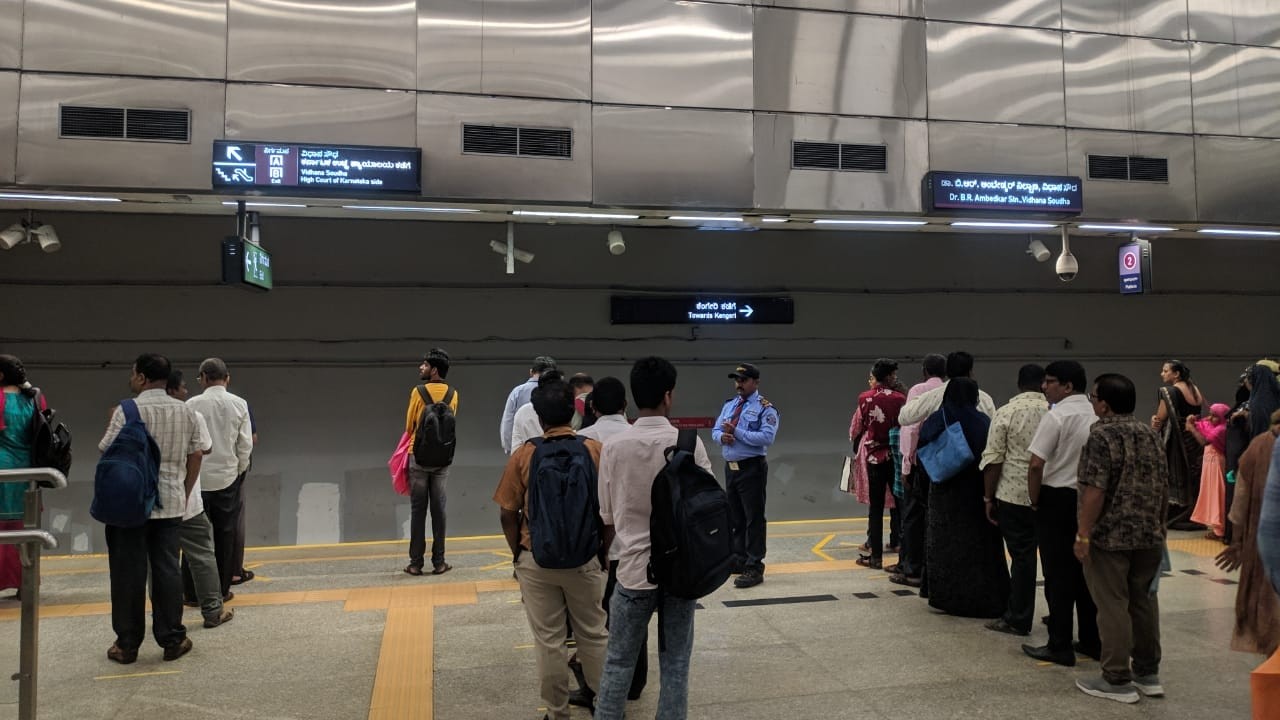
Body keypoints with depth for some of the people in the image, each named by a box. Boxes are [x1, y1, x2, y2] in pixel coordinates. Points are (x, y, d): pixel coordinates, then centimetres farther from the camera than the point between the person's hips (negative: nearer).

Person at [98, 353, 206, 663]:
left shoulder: (128, 410, -10)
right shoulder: (186, 411, 3)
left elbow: (107, 452, -7)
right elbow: (196, 455, 8)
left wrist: (110, 425, 11)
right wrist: (185, 493, 18)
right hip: (170, 504, 3)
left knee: (129, 572, 5)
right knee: (167, 570, 8)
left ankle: (127, 644, 12)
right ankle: (172, 640, 13)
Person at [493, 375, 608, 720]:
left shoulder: (524, 454, -8)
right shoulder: (595, 450, -8)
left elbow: (508, 513, -5)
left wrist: (518, 555, 10)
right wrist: (604, 553, 9)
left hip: (536, 560, -1)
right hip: (585, 559, 1)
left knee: (548, 641, 11)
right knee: (593, 635, 16)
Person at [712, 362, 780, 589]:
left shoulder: (765, 408, -8)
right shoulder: (729, 406, 15)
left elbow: (766, 437, -21)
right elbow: (715, 430, 14)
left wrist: (736, 432, -22)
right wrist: (722, 436, -10)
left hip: (752, 468, -7)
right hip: (730, 467, 7)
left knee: (754, 518, -3)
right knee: (735, 517, 16)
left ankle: (754, 568, 1)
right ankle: (738, 559, 29)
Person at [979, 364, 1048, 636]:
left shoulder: (1006, 412, -4)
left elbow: (993, 459, -6)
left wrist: (989, 497, 1)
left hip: (1015, 493, -2)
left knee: (1022, 555, 3)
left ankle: (1018, 620, 10)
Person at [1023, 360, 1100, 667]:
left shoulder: (1057, 415, -15)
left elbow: (1036, 465, -19)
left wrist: (1035, 501, -5)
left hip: (1057, 498, -7)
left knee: (1058, 576, 1)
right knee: (1086, 572, 16)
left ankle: (1060, 647, 7)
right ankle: (1092, 642, 24)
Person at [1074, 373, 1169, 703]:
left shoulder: (1101, 436, -13)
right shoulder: (1152, 436, 10)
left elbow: (1095, 491, -19)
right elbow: (1164, 488, 15)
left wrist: (1083, 534, -15)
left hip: (1111, 536, -7)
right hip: (1149, 535, 7)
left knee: (1113, 606, -1)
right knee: (1144, 602, 15)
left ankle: (1118, 680, 4)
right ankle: (1148, 673, 24)